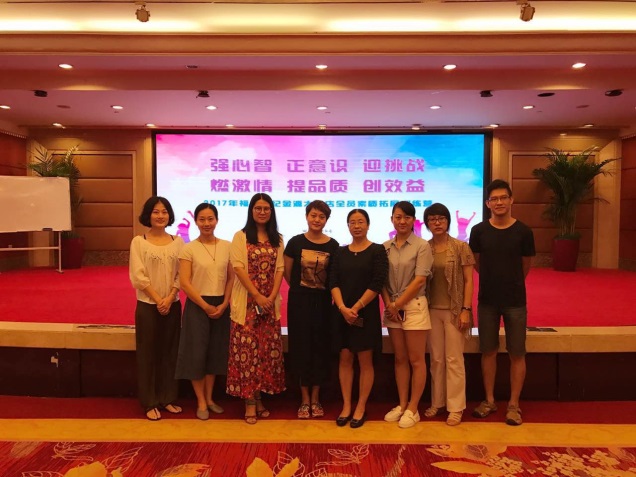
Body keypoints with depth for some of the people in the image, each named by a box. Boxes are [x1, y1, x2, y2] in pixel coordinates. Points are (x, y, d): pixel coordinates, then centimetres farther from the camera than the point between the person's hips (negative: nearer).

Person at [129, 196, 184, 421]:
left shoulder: (177, 241, 4)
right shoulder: (138, 241, -3)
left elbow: (182, 275, 0)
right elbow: (138, 276, -8)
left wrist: (169, 299, -12)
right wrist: (157, 300, -13)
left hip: (173, 305, 3)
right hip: (147, 305, -2)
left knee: (170, 352, 10)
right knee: (148, 354, 4)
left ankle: (168, 399, 23)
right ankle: (150, 403, 16)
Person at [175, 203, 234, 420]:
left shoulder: (226, 246, 3)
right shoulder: (189, 249, -6)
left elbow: (231, 278, 4)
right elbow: (184, 283, -10)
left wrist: (224, 304, -7)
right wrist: (206, 306, -12)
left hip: (221, 306, 3)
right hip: (197, 306, -3)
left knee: (215, 352, 12)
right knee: (197, 352, 3)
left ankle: (210, 398, 28)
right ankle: (201, 402, 19)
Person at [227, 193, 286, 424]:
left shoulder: (277, 239, 11)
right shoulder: (240, 236, 0)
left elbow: (280, 269, 5)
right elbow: (238, 268, -8)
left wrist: (271, 297, -9)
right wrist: (257, 296, -14)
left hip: (270, 303, 4)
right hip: (247, 302, -3)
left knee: (267, 350, 6)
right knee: (247, 350, -3)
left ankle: (258, 398, 18)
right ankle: (250, 402, 7)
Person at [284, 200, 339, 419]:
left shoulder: (333, 246, -1)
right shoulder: (295, 242, -3)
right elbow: (287, 274, 5)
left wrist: (334, 297, 0)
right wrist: (301, 289, 10)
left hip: (323, 302, 1)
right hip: (300, 301, -1)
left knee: (320, 347, 7)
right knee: (302, 347, 4)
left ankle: (315, 398, 22)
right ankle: (305, 399, 18)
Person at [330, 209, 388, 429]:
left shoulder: (377, 250, -2)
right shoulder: (341, 252, 9)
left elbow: (377, 284, -11)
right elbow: (333, 282, 1)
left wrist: (357, 307, -14)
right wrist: (342, 308, -14)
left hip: (366, 313, -3)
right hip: (342, 313, 3)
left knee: (365, 361, 3)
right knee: (345, 359, 8)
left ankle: (361, 407, 16)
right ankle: (346, 405, 19)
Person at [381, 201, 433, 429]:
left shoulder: (422, 246, -5)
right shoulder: (385, 247, 6)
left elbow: (419, 280, -11)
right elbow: (382, 280, 5)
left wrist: (397, 305, -10)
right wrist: (389, 305, -8)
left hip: (414, 306, -4)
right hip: (392, 309, 4)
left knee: (416, 360, 3)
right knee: (400, 359, 12)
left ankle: (412, 409, 15)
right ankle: (402, 405, 23)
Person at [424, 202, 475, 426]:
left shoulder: (460, 247, -5)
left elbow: (469, 280, -5)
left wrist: (466, 310, -12)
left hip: (454, 310, -3)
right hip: (432, 310, 3)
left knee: (454, 359, 3)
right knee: (436, 359, 11)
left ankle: (455, 407, 15)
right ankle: (437, 402, 24)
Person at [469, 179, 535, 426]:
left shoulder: (523, 231, -6)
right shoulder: (479, 230, -4)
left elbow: (525, 266, 6)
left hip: (515, 301, -1)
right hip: (487, 300, 1)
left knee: (517, 354, 5)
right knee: (488, 351, 10)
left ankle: (513, 404, 19)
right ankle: (489, 400, 24)